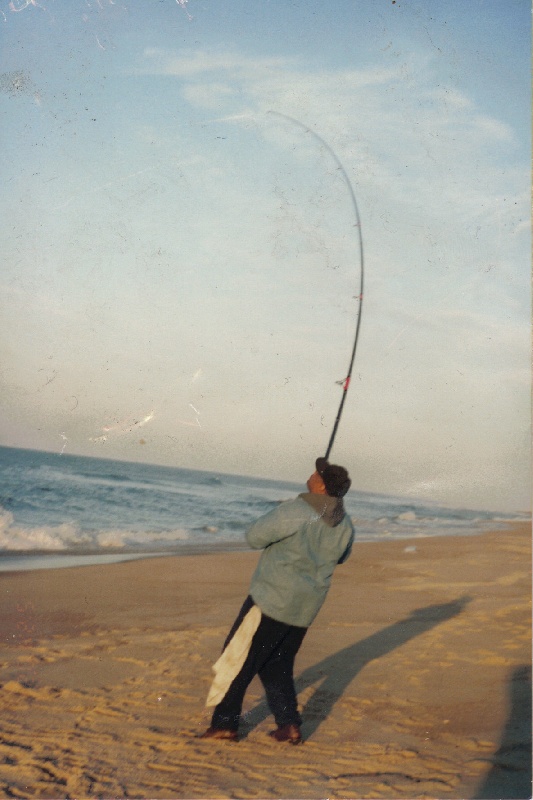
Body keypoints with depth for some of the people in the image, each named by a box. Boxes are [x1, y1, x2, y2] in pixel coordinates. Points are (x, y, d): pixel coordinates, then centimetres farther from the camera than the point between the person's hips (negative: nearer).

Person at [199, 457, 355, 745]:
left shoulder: (295, 512, -21)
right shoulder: (345, 526, 1)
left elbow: (254, 537, -15)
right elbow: (340, 557, 20)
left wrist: (276, 518, 3)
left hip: (272, 601, -7)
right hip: (305, 609, 7)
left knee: (237, 660, 4)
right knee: (278, 666, 20)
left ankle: (224, 723, 8)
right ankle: (289, 725, 16)